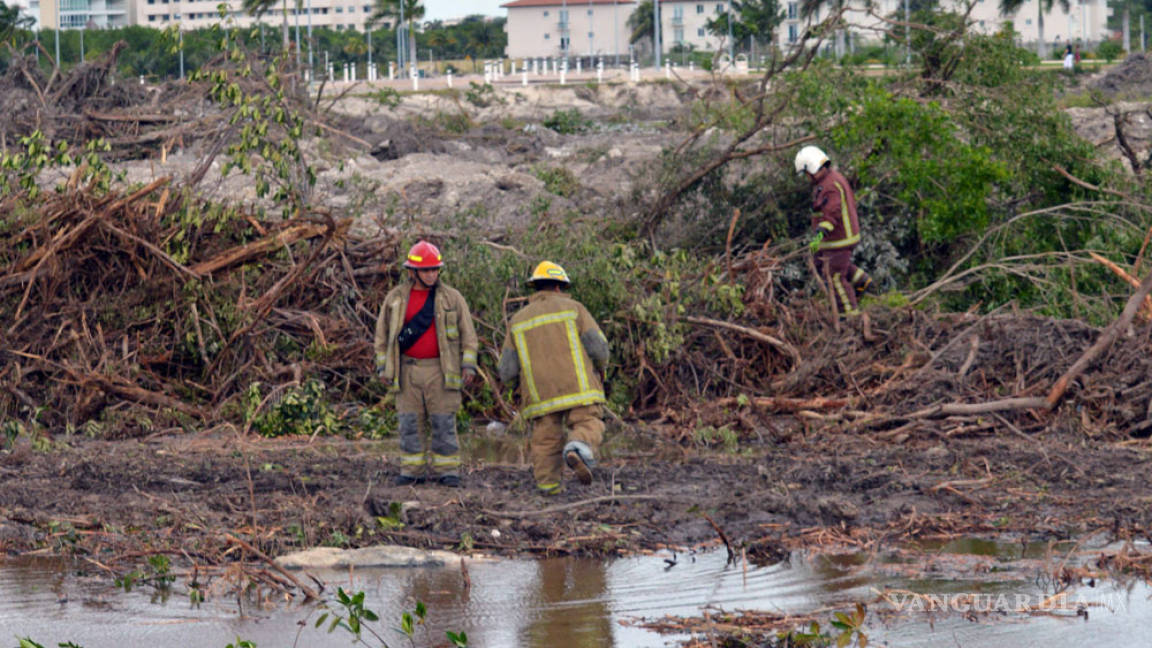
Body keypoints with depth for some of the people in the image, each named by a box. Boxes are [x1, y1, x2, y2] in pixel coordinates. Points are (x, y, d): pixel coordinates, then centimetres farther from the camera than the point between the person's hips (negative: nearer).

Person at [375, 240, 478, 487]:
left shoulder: (452, 298, 3)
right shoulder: (395, 298, 6)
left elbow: (467, 334, 5)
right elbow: (383, 334, 13)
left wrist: (468, 366, -3)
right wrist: (383, 367, 7)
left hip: (440, 371, -2)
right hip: (407, 371, 2)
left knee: (444, 422, -2)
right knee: (409, 422, 1)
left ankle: (447, 471, 2)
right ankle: (411, 471, 6)